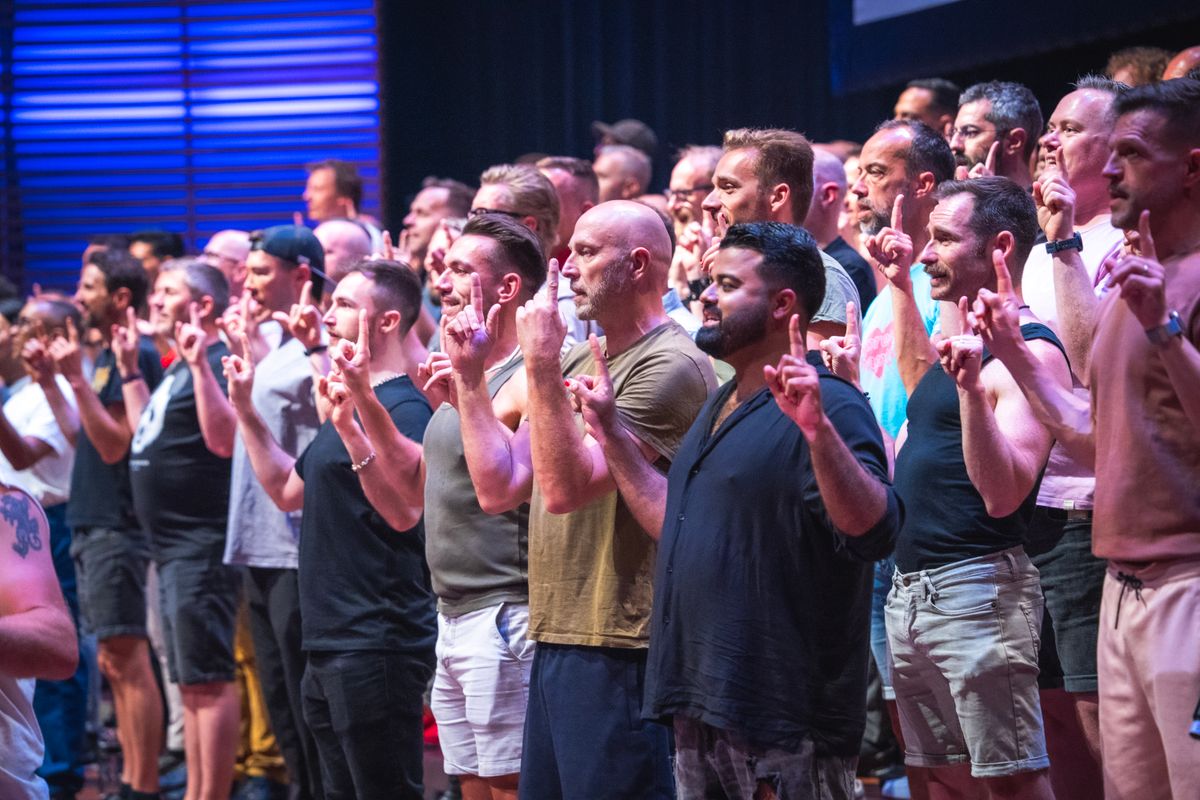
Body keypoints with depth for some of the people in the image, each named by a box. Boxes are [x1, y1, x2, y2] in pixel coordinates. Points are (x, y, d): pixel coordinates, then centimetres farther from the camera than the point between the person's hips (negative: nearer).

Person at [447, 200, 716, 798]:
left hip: (619, 653, -9)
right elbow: (499, 489, 11)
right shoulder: (576, 361, 17)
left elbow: (567, 486, -21)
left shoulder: (670, 366, -13)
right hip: (553, 640, 9)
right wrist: (470, 377, 7)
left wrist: (540, 365, -21)